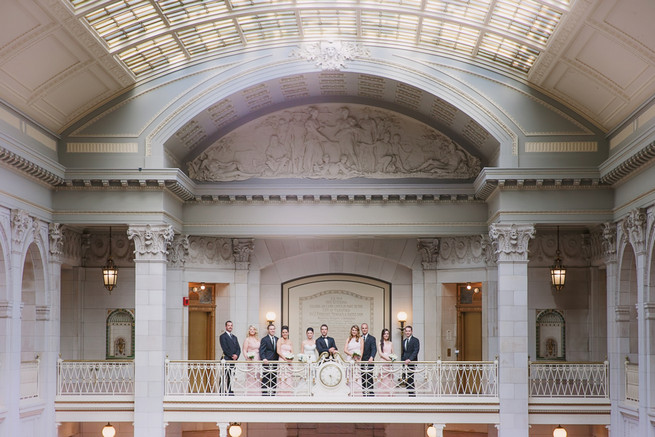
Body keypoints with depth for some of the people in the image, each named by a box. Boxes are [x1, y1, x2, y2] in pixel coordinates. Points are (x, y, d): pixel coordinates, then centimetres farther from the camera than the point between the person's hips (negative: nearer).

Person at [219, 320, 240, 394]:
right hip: (226, 359, -6)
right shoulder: (223, 336, 0)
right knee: (225, 377, -10)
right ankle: (223, 392, -11)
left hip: (233, 360, 6)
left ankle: (230, 392, 7)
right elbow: (225, 348, -10)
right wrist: (232, 355, -14)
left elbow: (238, 348, 14)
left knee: (230, 377, 6)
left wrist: (236, 355, -5)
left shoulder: (234, 337, 21)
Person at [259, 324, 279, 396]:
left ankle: (273, 394, 11)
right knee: (265, 380, -4)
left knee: (274, 380, 6)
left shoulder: (277, 339, 16)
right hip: (267, 362, -6)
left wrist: (278, 359, 8)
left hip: (275, 363, 6)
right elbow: (261, 351, -8)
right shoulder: (264, 339, -1)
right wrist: (263, 359, -23)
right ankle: (264, 394, -2)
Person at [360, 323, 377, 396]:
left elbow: (374, 349, -10)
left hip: (369, 361, -3)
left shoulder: (372, 338, 1)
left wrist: (371, 357, -27)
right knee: (363, 379, 4)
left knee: (369, 379, -5)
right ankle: (364, 394, 9)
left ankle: (371, 394, -2)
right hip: (361, 362, 3)